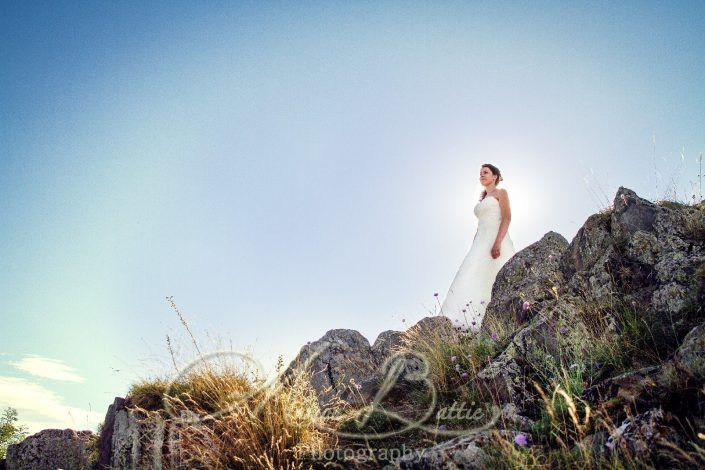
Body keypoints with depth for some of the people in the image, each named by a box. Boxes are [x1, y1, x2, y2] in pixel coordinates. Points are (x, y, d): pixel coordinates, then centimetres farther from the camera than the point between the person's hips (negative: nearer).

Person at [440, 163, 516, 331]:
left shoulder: (501, 193, 8)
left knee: (495, 283, -18)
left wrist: (498, 242, -21)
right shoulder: (482, 199, 29)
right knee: (475, 281, -9)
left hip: (496, 241, -7)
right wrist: (474, 248, 16)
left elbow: (506, 218, -7)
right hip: (482, 242, 7)